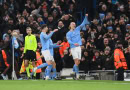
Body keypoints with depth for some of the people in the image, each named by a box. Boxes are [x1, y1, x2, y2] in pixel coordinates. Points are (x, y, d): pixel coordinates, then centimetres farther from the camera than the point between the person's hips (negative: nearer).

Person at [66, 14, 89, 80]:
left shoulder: (77, 29, 13)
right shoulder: (68, 33, 2)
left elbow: (83, 24, 13)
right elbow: (69, 41, -11)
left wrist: (86, 17, 1)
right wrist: (74, 43, -29)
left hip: (78, 47, 5)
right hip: (73, 48, -5)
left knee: (78, 62, 5)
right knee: (76, 61, -14)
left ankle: (74, 71, 24)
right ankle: (77, 74, -12)